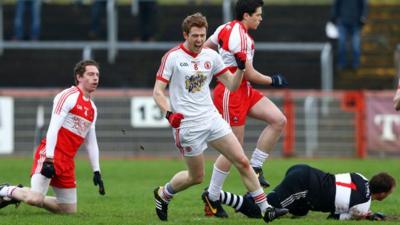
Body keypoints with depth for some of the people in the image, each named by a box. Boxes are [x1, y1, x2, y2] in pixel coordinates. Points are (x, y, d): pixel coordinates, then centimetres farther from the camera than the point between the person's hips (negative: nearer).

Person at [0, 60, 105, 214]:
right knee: (36, 199, -24)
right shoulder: (68, 96, -7)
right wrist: (49, 159, -22)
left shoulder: (92, 108, 18)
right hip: (51, 154, -8)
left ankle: (21, 194, 18)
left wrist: (97, 172, 18)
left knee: (69, 210, 5)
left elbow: (91, 142, 24)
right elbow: (53, 128, -14)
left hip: (67, 163, 8)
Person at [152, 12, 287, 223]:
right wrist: (169, 113, -25)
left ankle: (265, 209, -1)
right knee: (196, 177, 3)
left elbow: (232, 85, 9)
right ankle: (163, 194, 32)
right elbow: (157, 91, -9)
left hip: (212, 118, 5)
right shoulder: (172, 57, -9)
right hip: (188, 125, -5)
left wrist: (241, 67, -9)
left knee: (242, 162, -4)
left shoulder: (211, 56, 5)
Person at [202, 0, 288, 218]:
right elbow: (249, 74, -17)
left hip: (244, 91, 10)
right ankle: (212, 196, 6)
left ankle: (255, 167, 4)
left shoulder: (226, 28, 9)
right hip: (231, 93, -10)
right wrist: (273, 81, -2)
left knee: (279, 120, -1)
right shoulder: (241, 37, -19)